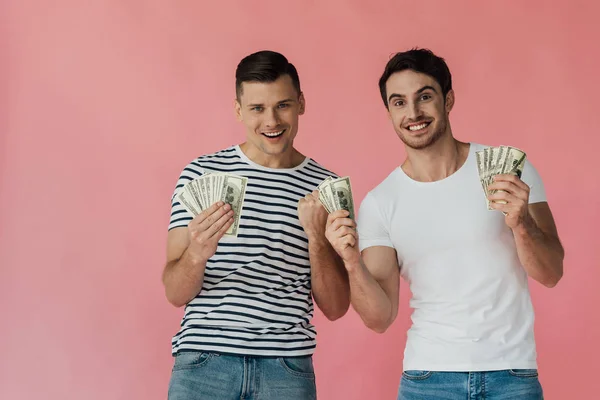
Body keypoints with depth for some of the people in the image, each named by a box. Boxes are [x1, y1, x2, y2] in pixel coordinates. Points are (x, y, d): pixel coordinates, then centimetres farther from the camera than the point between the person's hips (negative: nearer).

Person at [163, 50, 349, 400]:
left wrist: (317, 236, -12)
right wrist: (196, 254, -21)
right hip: (204, 361, -1)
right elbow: (176, 293, -1)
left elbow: (335, 308, 3)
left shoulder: (326, 187, 4)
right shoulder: (202, 173, 2)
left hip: (287, 369, 1)